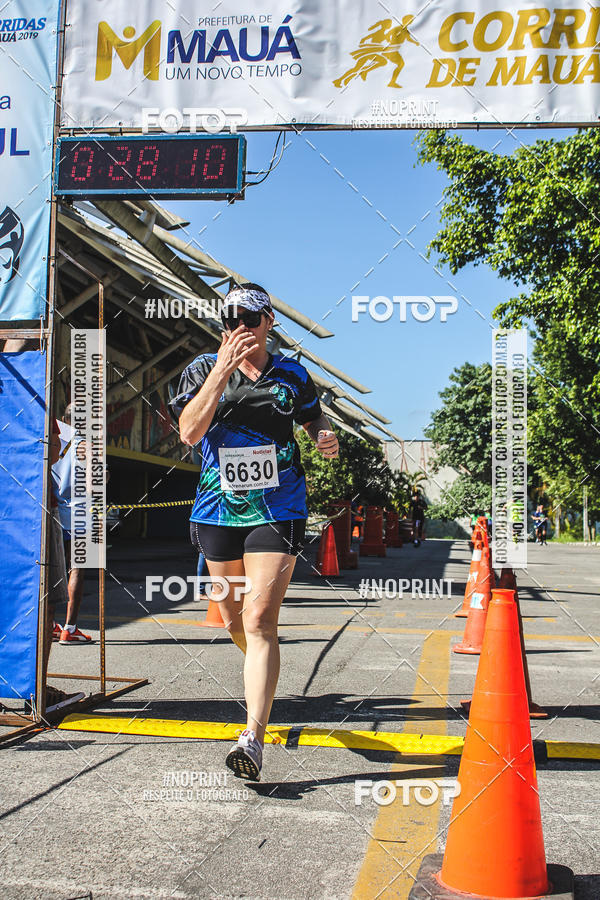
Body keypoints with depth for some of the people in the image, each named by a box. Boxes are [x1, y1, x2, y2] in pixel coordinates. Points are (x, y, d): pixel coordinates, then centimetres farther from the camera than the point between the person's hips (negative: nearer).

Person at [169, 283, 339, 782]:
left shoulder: (292, 374, 5)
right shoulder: (204, 369, 3)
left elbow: (314, 418, 22)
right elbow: (189, 432, -13)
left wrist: (326, 437, -2)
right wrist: (224, 368, -19)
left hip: (277, 510, -2)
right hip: (218, 509, 2)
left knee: (260, 621, -14)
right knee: (233, 618, 16)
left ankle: (254, 738, -14)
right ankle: (262, 678, 48)